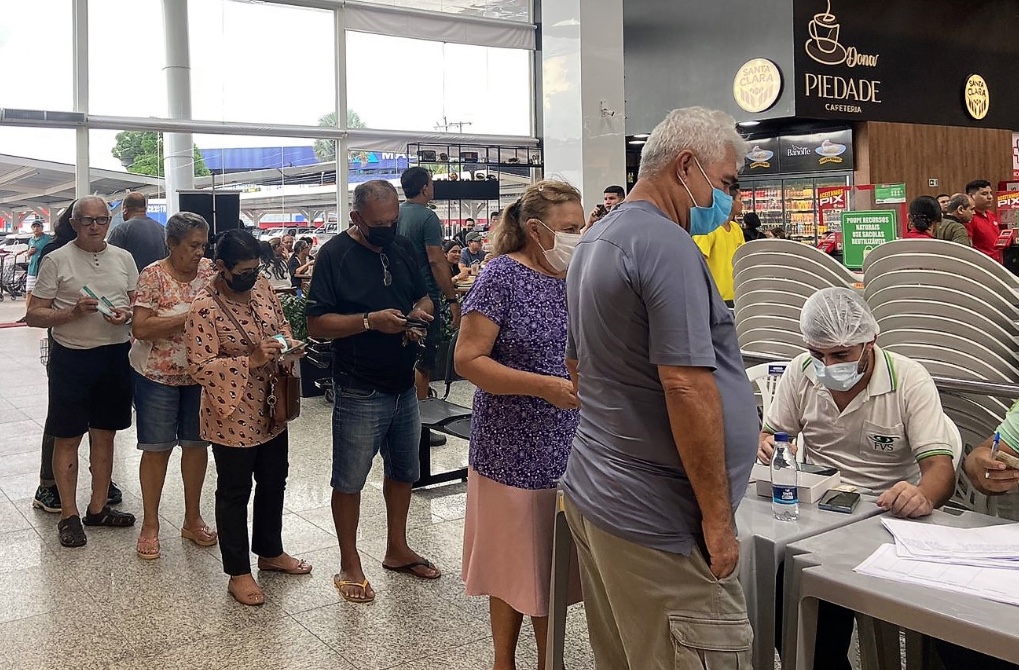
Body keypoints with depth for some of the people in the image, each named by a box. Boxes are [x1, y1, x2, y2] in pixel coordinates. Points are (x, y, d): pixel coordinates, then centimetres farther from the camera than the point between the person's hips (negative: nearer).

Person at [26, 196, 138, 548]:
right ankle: (69, 515, 14)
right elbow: (35, 315, -5)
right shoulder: (56, 260, -4)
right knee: (67, 437, 3)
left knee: (104, 434, 13)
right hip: (72, 357, -4)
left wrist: (126, 314, -10)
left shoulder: (123, 258, 7)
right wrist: (73, 312, -20)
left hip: (116, 355, 4)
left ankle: (98, 508, 25)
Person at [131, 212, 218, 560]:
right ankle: (150, 525, 17)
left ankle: (193, 519, 25)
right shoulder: (152, 276, -12)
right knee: (157, 448, 3)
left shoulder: (209, 270, 0)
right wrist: (188, 317, -24)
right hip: (157, 375, -4)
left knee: (197, 443, 11)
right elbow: (140, 328, -19)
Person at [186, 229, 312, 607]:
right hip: (233, 416, -7)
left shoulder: (261, 286, 0)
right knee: (234, 493, 8)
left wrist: (287, 343, -8)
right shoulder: (204, 308, -21)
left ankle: (270, 552, 40)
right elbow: (199, 368, -23)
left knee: (274, 483, 20)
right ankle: (238, 573, 22)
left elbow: (281, 324, 14)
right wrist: (251, 360, -30)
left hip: (272, 410, 7)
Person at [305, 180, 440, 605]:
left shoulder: (402, 248, 6)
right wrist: (371, 321, -26)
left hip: (404, 386, 7)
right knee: (349, 481, 6)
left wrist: (419, 313, -7)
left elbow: (424, 297, 16)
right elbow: (316, 325, -15)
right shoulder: (335, 254, -11)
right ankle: (350, 565, 23)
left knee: (403, 471, 19)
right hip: (359, 392, -6)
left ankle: (397, 549, 37)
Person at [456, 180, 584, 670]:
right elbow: (468, 359, -16)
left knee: (554, 567, 16)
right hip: (514, 452, -5)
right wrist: (546, 386, -24)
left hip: (567, 448, 5)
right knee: (514, 566, 11)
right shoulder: (503, 276, -12)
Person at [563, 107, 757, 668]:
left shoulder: (594, 242, 14)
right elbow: (687, 388, -22)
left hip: (591, 490, 10)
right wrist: (718, 520, -16)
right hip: (655, 516, -10)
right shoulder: (668, 246, -17)